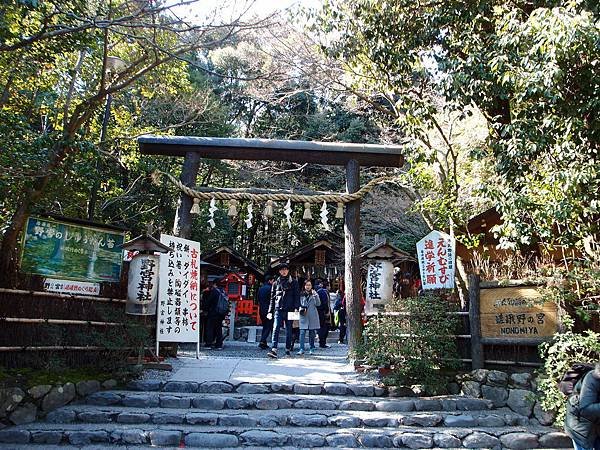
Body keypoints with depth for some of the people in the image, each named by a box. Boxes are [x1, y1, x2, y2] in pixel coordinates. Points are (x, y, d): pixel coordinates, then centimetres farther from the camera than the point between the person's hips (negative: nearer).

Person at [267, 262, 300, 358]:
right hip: (278, 309, 1)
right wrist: (270, 311, 9)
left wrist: (296, 308, -11)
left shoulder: (293, 282, 7)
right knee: (276, 329, -13)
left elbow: (297, 296, 2)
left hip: (289, 309, -1)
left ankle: (288, 349, 20)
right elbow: (272, 298, 15)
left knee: (289, 330, 7)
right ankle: (274, 350, -21)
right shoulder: (276, 283, 13)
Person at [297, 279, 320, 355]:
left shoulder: (314, 294, 7)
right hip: (303, 316, 0)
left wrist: (315, 295, -15)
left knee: (312, 333, 4)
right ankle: (301, 349, -8)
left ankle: (311, 349, 13)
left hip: (312, 316, 0)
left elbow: (318, 304, -3)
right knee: (302, 332, -9)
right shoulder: (301, 294, 9)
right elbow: (299, 304, 18)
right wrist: (301, 309, -3)